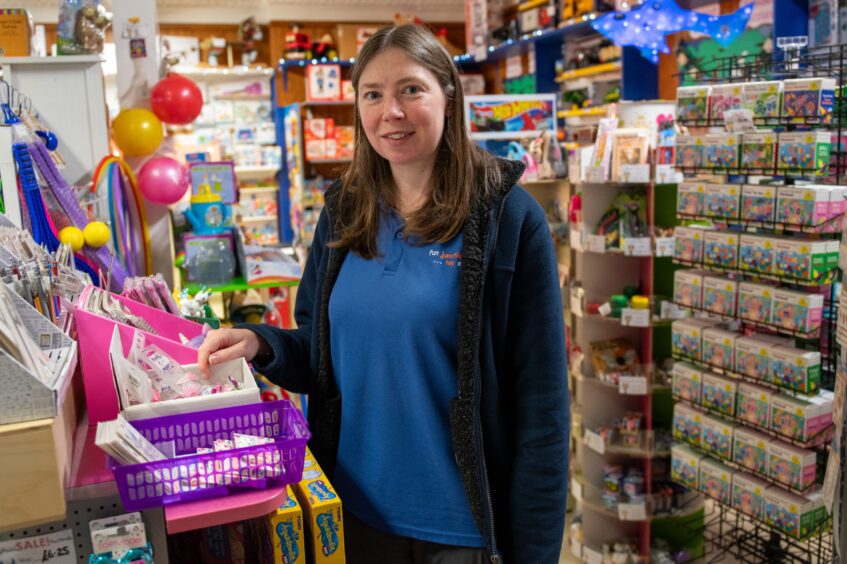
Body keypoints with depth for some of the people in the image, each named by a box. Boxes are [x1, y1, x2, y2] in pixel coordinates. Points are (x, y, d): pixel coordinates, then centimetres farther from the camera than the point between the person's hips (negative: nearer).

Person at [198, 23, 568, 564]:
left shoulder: (508, 216, -13)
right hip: (356, 508, 5)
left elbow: (540, 400, -12)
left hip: (464, 521, -4)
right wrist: (261, 343, -11)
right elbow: (323, 356, 9)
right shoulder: (344, 213, 1)